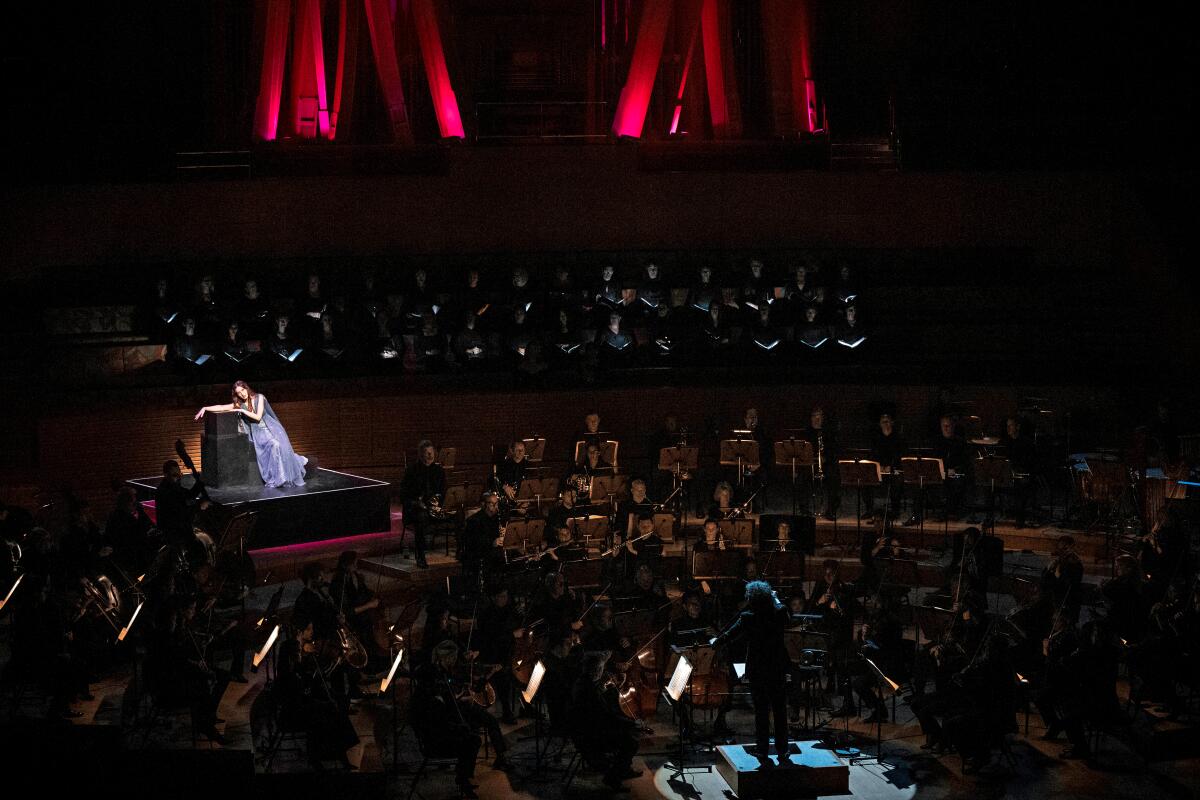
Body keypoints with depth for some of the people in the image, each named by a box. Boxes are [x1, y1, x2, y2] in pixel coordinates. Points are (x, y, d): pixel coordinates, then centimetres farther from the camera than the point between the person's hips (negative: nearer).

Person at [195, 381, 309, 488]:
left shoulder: (259, 398, -1)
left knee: (279, 446, -26)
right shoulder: (239, 404, 6)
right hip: (258, 433, 1)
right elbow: (221, 407, 3)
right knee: (274, 445, -28)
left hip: (270, 428, -1)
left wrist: (242, 410, -11)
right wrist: (205, 408, -6)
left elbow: (258, 417, -9)